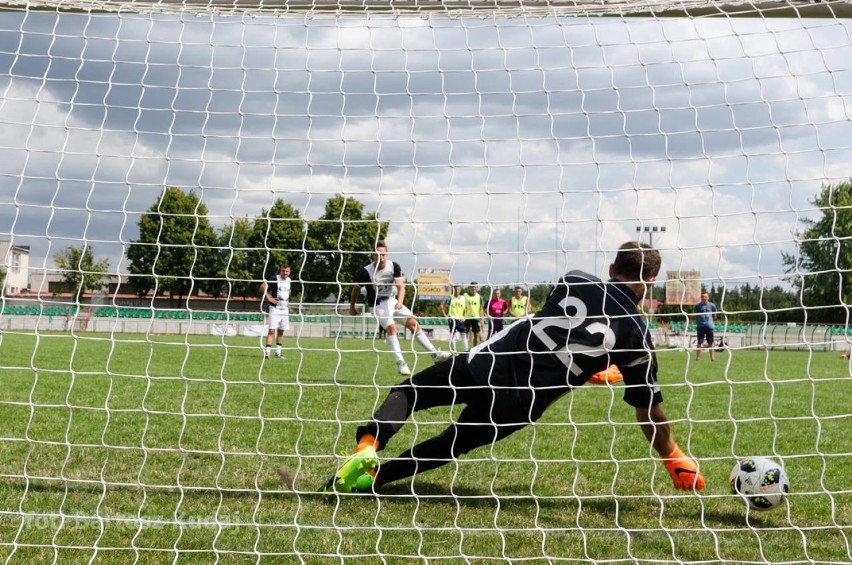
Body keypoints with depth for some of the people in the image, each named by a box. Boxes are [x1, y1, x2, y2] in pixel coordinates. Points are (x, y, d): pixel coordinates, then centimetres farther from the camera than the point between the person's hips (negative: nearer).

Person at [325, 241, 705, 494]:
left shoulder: (574, 281, 3)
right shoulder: (636, 336, -3)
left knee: (409, 391, 19)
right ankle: (372, 477, 1)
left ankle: (368, 446, -9)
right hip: (516, 407, 0)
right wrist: (675, 460, 17)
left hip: (488, 364, 1)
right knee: (452, 445, 21)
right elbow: (650, 411, 2)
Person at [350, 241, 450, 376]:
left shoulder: (394, 267, -11)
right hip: (378, 305, -4)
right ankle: (400, 363, -29)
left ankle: (434, 354, 0)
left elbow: (401, 286, -17)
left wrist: (400, 301, -36)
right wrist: (352, 307, 7)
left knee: (413, 323, -3)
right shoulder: (365, 272, -19)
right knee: (391, 327, -26)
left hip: (393, 301, 5)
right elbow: (356, 288, -3)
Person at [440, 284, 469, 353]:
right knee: (453, 335, -3)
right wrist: (445, 315, -7)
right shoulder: (450, 298, -5)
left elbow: (466, 308, 17)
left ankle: (465, 350, 5)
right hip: (452, 319, -3)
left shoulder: (463, 298, 7)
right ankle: (453, 351, 4)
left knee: (463, 335, 1)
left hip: (460, 319, 3)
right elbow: (442, 305, -2)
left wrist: (464, 317, 5)